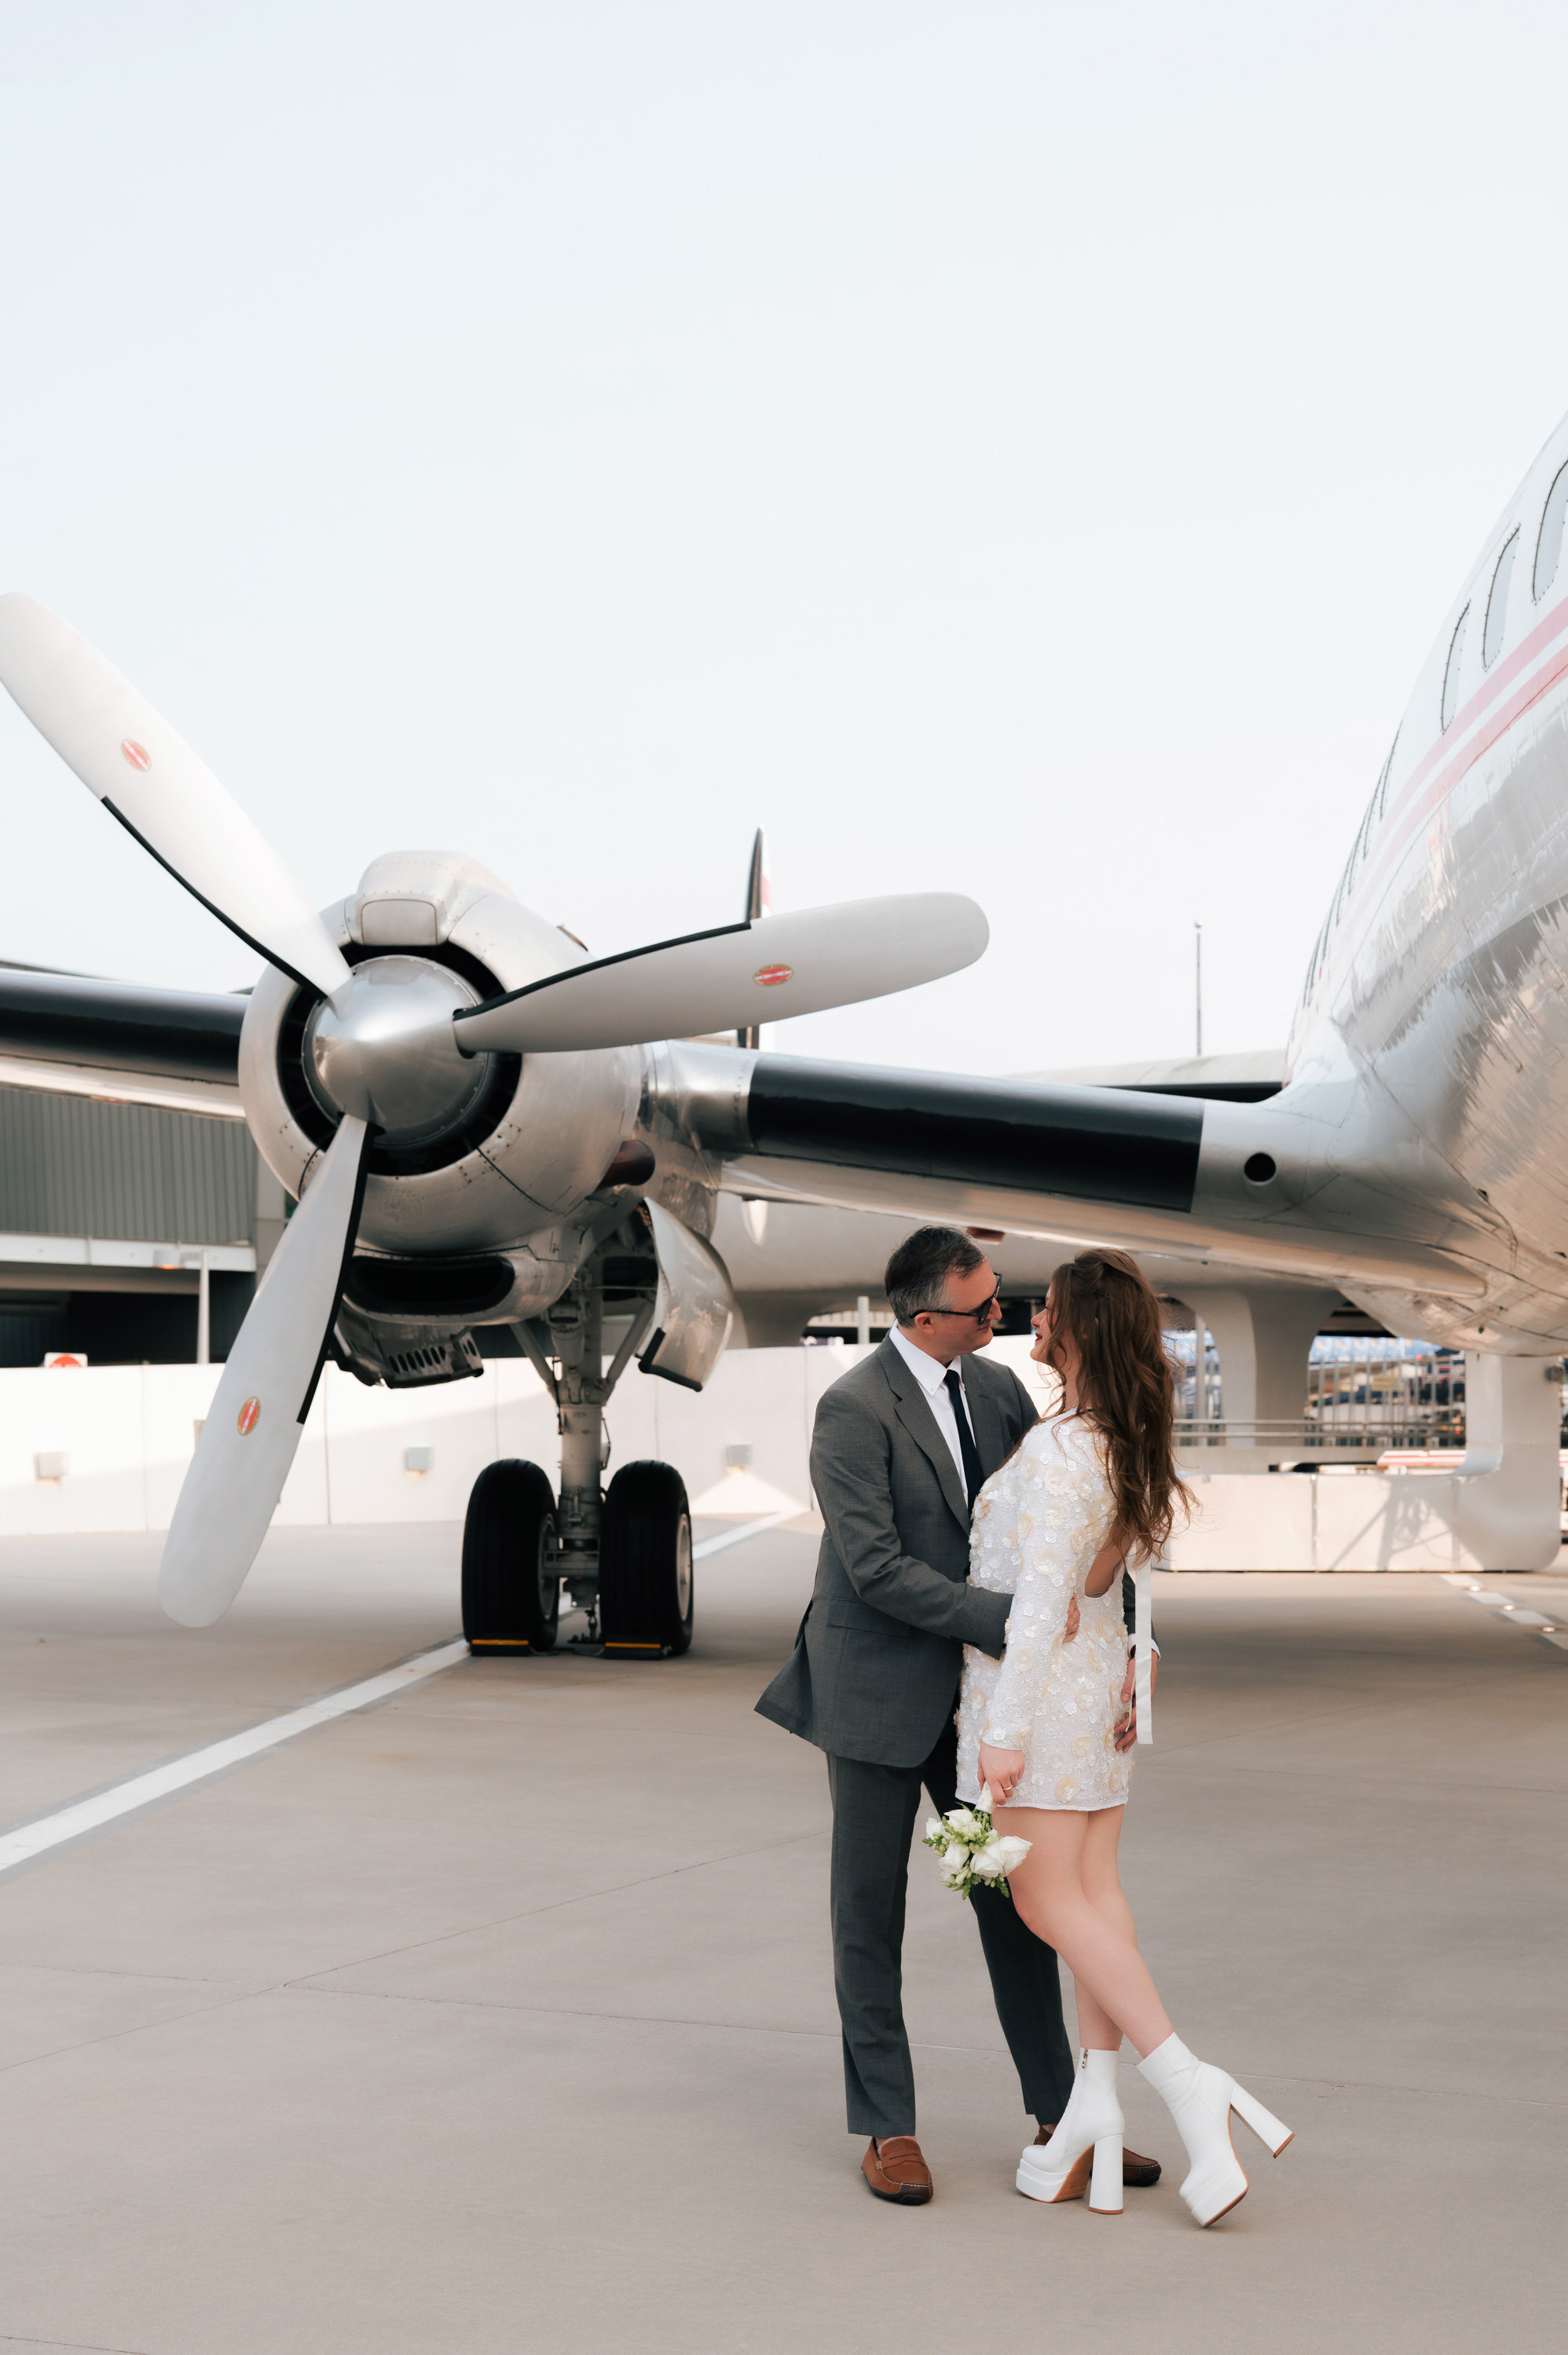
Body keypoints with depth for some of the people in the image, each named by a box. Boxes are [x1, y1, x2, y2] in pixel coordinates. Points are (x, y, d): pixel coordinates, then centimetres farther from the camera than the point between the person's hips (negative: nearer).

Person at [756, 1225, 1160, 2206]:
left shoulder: (1000, 1388, 3)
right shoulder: (854, 1409, -17)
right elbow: (876, 1568, -22)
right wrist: (1011, 1621, -25)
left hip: (978, 1690, 6)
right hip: (880, 1693, -6)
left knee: (1017, 1900, 9)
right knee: (871, 1913, 6)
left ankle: (1061, 2115, 19)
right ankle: (887, 2127, 17)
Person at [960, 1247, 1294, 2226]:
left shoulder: (1057, 1453, -24)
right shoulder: (1132, 1443, 2)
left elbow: (1043, 1600, -25)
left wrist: (1006, 1729, -23)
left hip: (1040, 1684, -8)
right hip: (1101, 1673, 8)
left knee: (1049, 1901, -2)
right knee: (1095, 1891, 7)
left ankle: (1188, 2085, -9)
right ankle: (1095, 2106, 9)